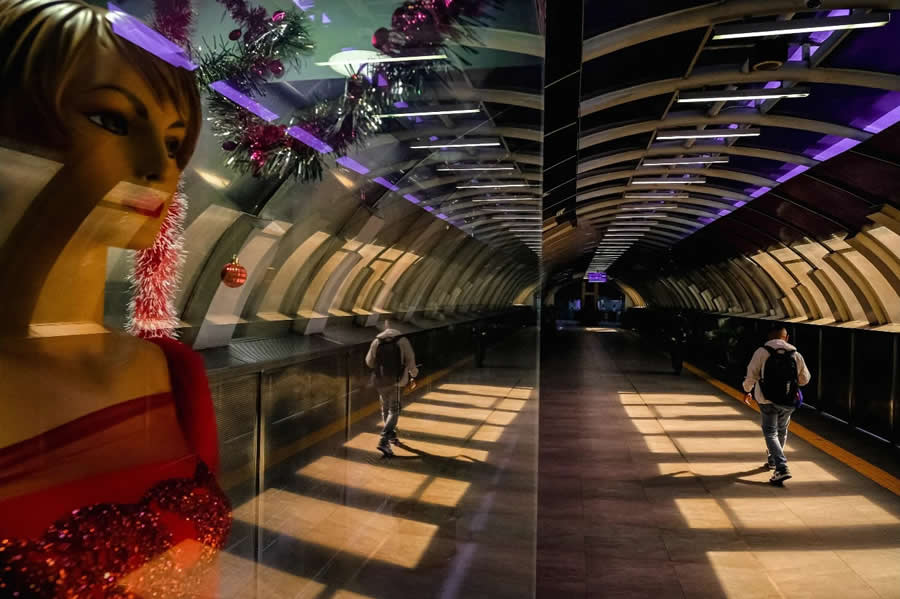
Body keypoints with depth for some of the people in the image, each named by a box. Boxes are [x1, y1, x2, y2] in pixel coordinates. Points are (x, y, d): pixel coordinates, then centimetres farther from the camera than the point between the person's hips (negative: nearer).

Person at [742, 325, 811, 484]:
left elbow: (751, 375, -6)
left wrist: (747, 391, 13)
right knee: (781, 431, 22)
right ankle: (772, 461, 40)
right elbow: (805, 379, 12)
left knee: (770, 433, 2)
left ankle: (782, 468, -15)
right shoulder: (796, 355, 2)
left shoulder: (762, 352, -8)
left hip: (768, 400, -3)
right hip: (789, 402, 4)